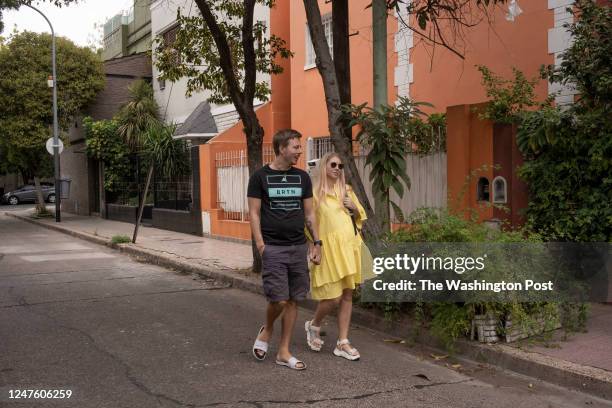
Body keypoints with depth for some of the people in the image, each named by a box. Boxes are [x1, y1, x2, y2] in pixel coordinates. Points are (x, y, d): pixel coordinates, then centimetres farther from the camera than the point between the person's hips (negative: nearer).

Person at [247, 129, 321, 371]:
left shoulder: (302, 177, 10)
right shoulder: (260, 176, -1)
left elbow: (309, 213, 13)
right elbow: (254, 213, -2)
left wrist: (317, 243, 6)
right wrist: (260, 245, -11)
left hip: (299, 247, 4)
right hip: (273, 248, -4)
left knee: (294, 300, 6)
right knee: (278, 300, -10)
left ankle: (284, 352, 17)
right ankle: (266, 331, 23)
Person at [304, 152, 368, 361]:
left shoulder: (346, 190, 13)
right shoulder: (315, 192, -2)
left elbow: (360, 218, 20)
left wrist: (354, 208, 0)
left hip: (349, 245, 5)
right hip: (329, 247, -5)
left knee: (347, 295, 6)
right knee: (334, 297, -7)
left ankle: (342, 343, 14)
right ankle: (314, 325, 23)